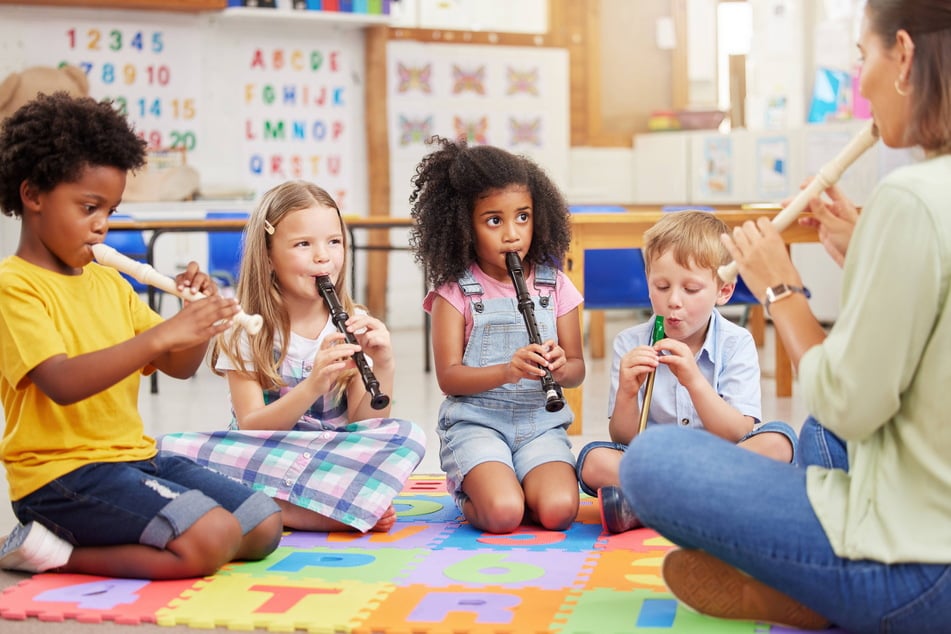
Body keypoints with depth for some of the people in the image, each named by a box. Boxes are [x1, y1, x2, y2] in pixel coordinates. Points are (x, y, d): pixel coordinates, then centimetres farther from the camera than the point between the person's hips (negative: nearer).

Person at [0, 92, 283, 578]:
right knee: (213, 539, -26)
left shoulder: (108, 283, 16)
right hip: (62, 475, -9)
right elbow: (63, 384, -25)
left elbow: (180, 367, 15)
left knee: (264, 527, 0)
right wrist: (161, 335, -31)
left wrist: (201, 315, -5)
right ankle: (48, 552, -8)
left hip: (135, 457, 9)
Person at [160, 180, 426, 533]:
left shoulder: (353, 326, 2)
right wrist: (312, 385, -28)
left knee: (407, 436, -25)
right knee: (174, 448, -29)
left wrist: (383, 368, -22)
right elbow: (250, 429, -12)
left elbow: (363, 428, -4)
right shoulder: (246, 331, -4)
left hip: (334, 459, 1)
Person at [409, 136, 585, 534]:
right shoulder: (455, 291, -1)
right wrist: (507, 371, -24)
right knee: (502, 515, -27)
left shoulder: (555, 286, 8)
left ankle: (503, 488, 8)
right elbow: (448, 377, -6)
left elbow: (577, 369, 9)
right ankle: (472, 496, 8)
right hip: (475, 422, -2)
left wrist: (562, 367, -16)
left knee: (558, 510, -25)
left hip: (541, 423, 3)